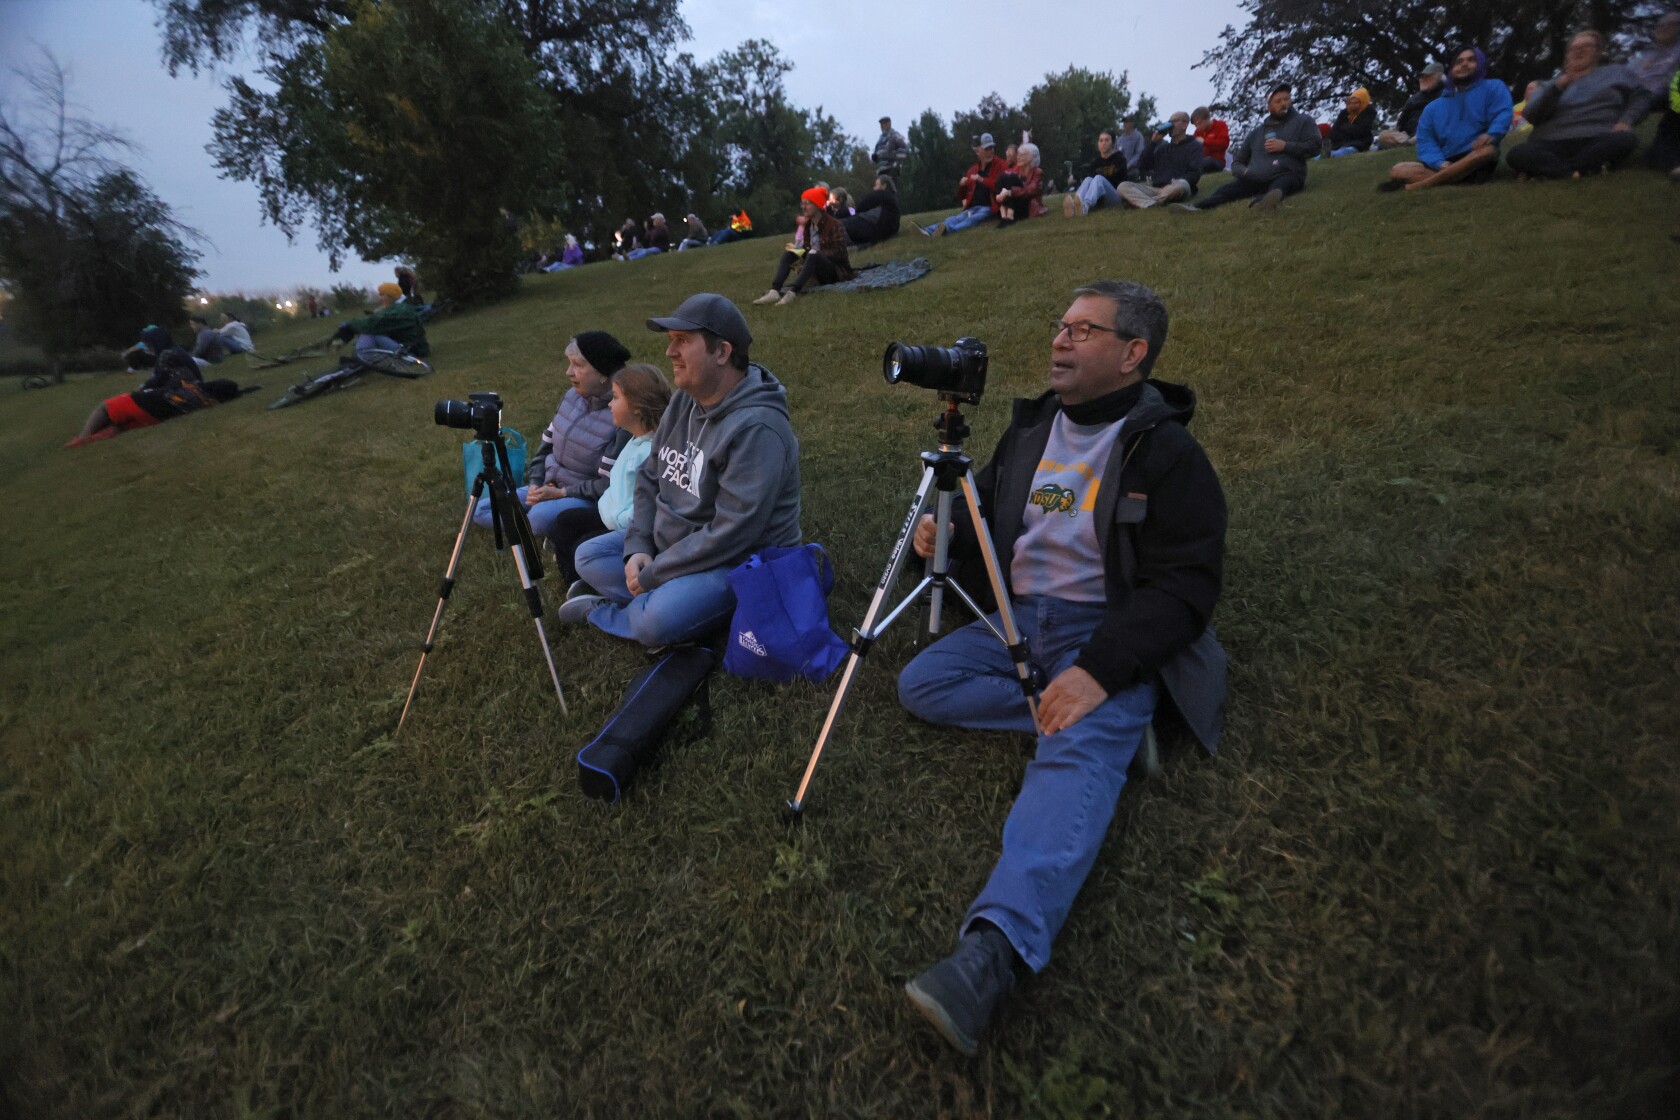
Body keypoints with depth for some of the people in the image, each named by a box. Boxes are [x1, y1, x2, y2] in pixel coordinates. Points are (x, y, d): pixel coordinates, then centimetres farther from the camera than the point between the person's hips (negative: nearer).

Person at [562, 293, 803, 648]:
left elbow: (731, 533, -31)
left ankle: (604, 610, 0)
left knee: (656, 623, -30)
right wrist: (638, 548, -7)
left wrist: (652, 575, -21)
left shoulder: (755, 429, -28)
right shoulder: (684, 400, 0)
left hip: (737, 561, -8)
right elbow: (650, 477, 8)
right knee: (588, 556, 8)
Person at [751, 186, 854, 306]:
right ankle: (774, 291, -34)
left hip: (835, 270, -6)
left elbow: (838, 253, -16)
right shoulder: (806, 224, 10)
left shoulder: (834, 224, -9)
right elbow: (801, 247, 6)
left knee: (813, 255, -34)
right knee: (788, 253, -12)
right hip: (815, 271, 6)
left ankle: (792, 292, -51)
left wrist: (815, 252, -25)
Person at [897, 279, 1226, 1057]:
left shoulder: (1167, 454, -8)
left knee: (1078, 752, -33)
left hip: (1112, 634, -7)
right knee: (920, 683, -11)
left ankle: (993, 950, -45)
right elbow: (989, 514, 22)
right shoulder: (1033, 427, 12)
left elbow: (1182, 590, -14)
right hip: (1020, 618, 7)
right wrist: (947, 533, -3)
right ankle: (1105, 726, -10)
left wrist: (1100, 670, -27)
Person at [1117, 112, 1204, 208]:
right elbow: (1145, 167, 14)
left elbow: (1195, 174, -3)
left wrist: (1175, 184, -19)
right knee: (1123, 186, -17)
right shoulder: (1163, 147, 28)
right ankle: (1153, 205, -40)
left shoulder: (1194, 146, 11)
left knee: (1181, 185, -41)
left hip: (1174, 190, -5)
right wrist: (1154, 142, 8)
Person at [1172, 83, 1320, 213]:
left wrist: (1285, 146, -4)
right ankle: (1197, 206, -54)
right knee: (1229, 189, -26)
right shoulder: (1256, 132, 28)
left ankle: (1264, 201, -75)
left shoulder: (1303, 121, 18)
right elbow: (1237, 161, 27)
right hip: (1256, 179, 3)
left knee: (1278, 186, -41)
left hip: (1288, 175, -3)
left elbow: (1314, 146, 6)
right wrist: (1245, 172, 3)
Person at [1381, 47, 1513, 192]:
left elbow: (1502, 116, -4)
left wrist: (1491, 135, -30)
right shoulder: (1434, 106, 20)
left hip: (1476, 161, -2)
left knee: (1487, 150, -38)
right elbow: (1425, 140, 7)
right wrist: (1441, 164, -15)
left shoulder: (1493, 88, 12)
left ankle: (1422, 183, -37)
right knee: (1398, 170, -20)